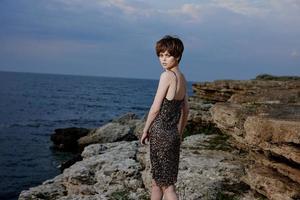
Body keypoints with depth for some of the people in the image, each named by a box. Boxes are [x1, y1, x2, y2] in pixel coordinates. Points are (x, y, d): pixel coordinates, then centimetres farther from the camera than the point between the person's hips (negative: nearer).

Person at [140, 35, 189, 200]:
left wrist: (145, 131, -3)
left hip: (160, 133, -8)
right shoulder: (182, 78, 9)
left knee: (167, 185, 0)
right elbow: (185, 110, 15)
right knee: (157, 181, 21)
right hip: (173, 133, 8)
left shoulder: (167, 76, -15)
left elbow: (155, 108, -14)